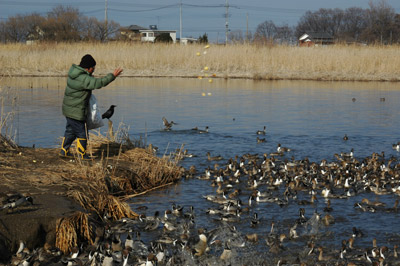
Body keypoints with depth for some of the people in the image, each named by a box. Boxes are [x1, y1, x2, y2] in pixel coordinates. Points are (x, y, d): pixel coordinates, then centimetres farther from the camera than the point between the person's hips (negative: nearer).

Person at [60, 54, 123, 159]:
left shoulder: (74, 73, 2)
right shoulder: (83, 79, -26)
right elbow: (99, 83, -29)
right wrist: (113, 75, -23)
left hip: (68, 109, 9)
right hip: (76, 112, -9)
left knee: (70, 131, 23)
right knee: (82, 133, 6)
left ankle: (64, 150, 31)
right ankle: (82, 154, 16)